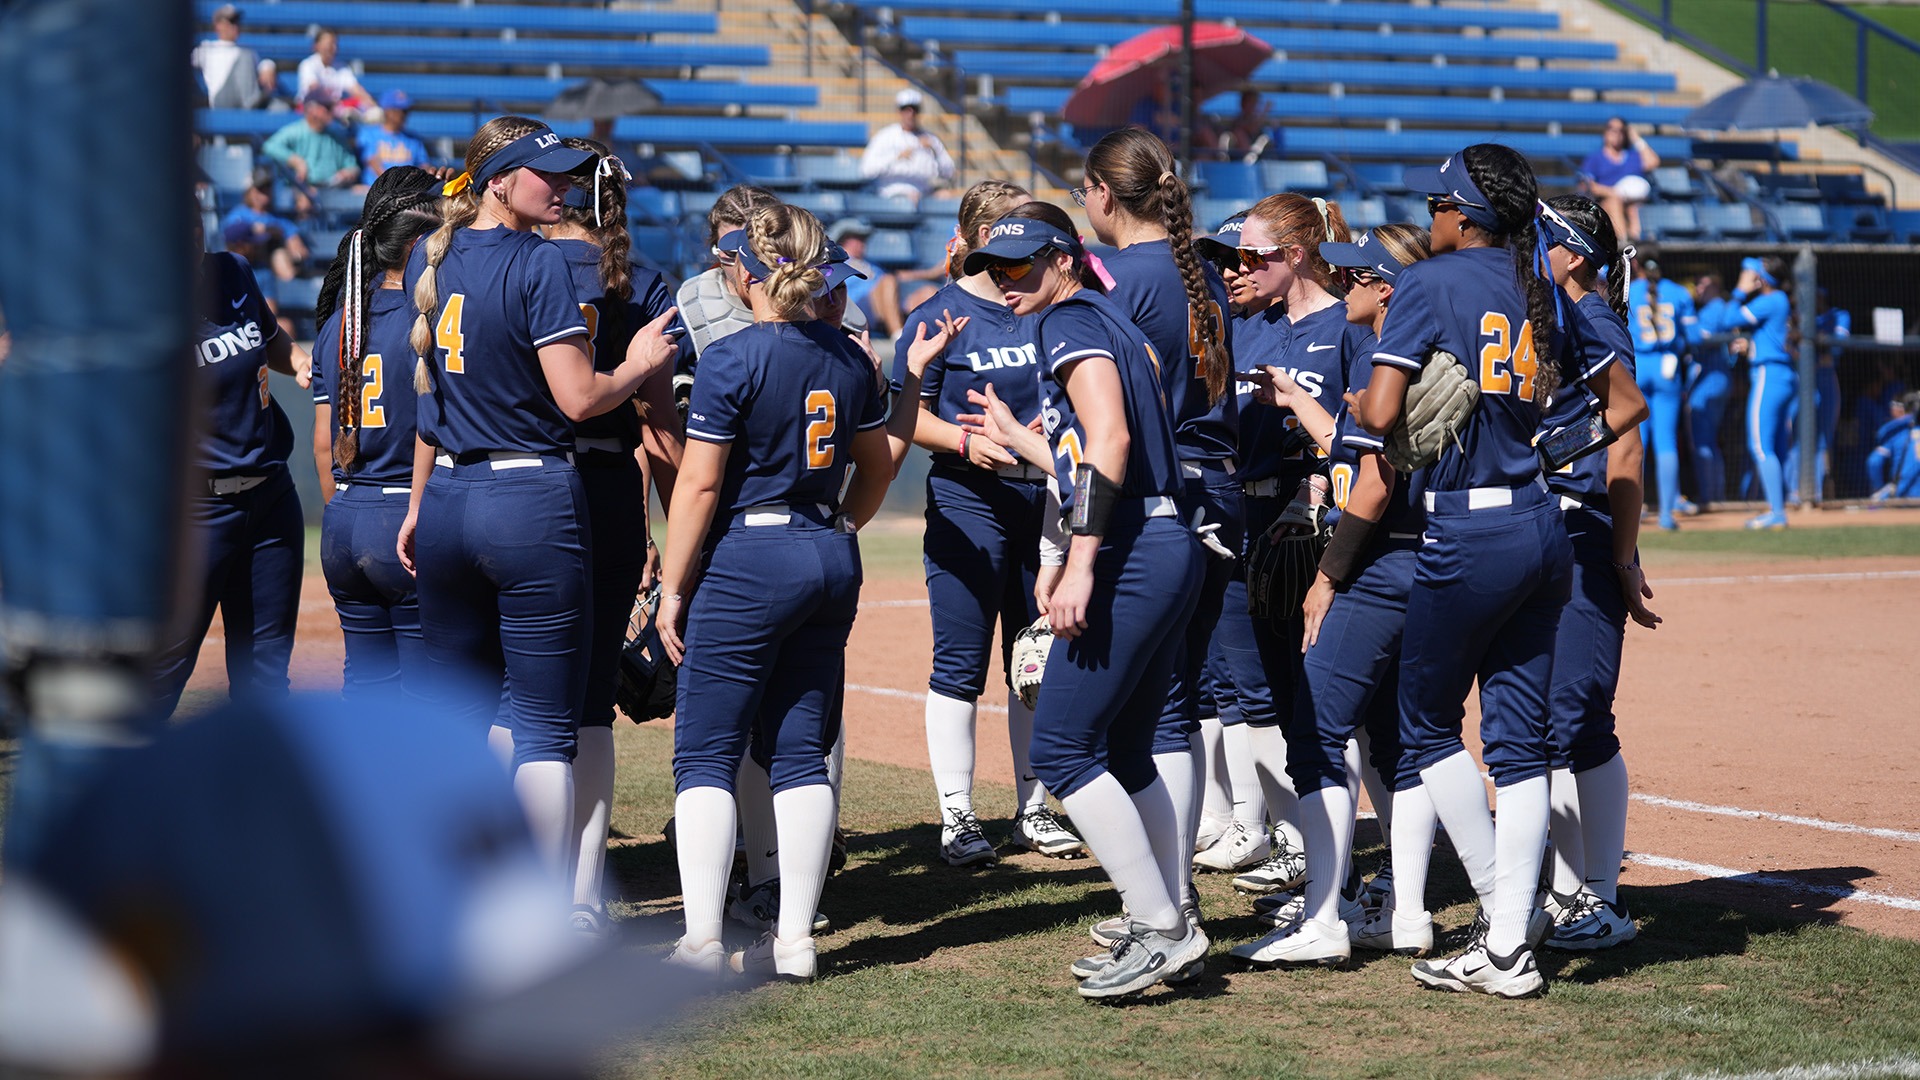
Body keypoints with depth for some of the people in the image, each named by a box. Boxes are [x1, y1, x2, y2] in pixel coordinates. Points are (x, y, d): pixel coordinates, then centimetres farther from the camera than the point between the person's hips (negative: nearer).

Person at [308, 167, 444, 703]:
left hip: (343, 523, 8)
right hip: (410, 518, -8)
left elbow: (324, 443, 14)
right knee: (430, 697, -2)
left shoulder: (337, 321, 10)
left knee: (367, 685, 14)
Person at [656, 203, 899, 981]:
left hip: (748, 559, -6)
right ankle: (794, 937, 8)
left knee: (705, 754, -2)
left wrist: (673, 588, -7)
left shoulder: (734, 357, -12)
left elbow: (699, 485, -13)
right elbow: (878, 465, 17)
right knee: (800, 750, 10)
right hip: (831, 565, 7)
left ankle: (701, 942, -10)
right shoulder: (848, 357, 7)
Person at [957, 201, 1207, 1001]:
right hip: (1169, 550, 10)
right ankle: (1170, 932, 19)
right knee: (1124, 754, 16)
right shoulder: (1114, 323, 23)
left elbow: (1111, 437, -20)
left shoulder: (1072, 320, -5)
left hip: (1130, 558, -10)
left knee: (1061, 748, -7)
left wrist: (1081, 565, -25)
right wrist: (1017, 438, 37)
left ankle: (1162, 928, -7)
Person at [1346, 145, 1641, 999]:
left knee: (1426, 723, 10)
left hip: (1470, 534, -6)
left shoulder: (1429, 284, -7)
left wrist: (1351, 403, 8)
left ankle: (1503, 917, 5)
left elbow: (1378, 414, -13)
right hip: (1546, 528, 6)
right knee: (1519, 736, 6)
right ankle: (1507, 947, 4)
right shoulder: (1546, 292, 12)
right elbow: (1624, 401, 20)